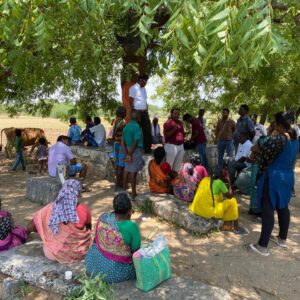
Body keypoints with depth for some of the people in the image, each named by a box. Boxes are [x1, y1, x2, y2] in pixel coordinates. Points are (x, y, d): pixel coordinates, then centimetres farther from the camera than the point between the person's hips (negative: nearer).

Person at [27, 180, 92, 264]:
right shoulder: (83, 209, -17)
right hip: (78, 254, -1)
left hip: (54, 253, 2)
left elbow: (30, 227, -3)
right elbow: (89, 227, 3)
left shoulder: (51, 208, -16)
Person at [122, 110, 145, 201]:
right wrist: (130, 154, -12)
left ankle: (124, 189, 27)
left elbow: (123, 142, 3)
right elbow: (135, 142, -19)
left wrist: (127, 154, -3)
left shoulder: (126, 127, 7)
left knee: (127, 170, 17)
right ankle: (133, 194, 5)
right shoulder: (137, 127, -14)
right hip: (135, 150, -7)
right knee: (133, 172, -3)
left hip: (128, 150, 7)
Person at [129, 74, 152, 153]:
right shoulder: (133, 88, -6)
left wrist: (147, 111, 12)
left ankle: (147, 148, 12)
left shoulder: (144, 89, 18)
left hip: (144, 112, 7)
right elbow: (131, 102, -11)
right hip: (137, 112, -7)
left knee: (147, 130, 5)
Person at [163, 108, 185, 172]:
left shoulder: (180, 123, 15)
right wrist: (173, 130, -24)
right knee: (169, 164, -6)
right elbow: (165, 135, -13)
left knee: (178, 164, 14)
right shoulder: (168, 122, -8)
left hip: (180, 146, 8)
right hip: (172, 146, -8)